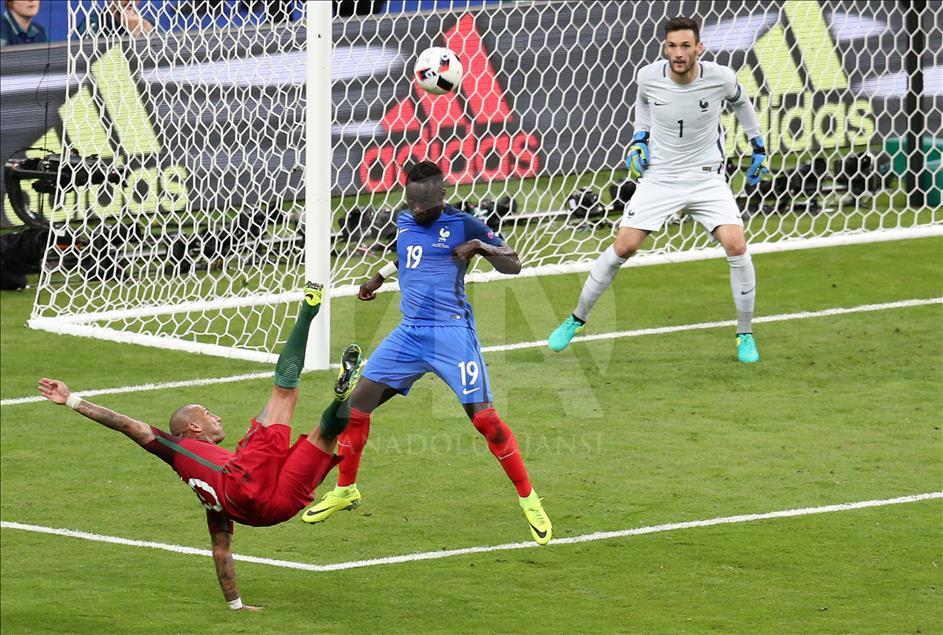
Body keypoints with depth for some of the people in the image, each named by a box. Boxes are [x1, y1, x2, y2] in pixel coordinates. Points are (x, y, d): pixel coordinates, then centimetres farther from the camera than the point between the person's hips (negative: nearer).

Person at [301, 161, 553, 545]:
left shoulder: (462, 226, -6)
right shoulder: (404, 222, 12)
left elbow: (513, 265, -6)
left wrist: (482, 247, -22)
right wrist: (380, 277, 27)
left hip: (452, 332, -6)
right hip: (409, 333, 6)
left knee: (483, 418, -12)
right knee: (357, 404, 0)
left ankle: (529, 501, 2)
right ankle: (345, 491, 17)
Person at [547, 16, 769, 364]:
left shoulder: (720, 77, -16)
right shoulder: (649, 76, -13)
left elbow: (740, 101, 9)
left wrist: (758, 147, 13)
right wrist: (640, 138, 2)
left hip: (707, 178, -1)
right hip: (659, 176, 1)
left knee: (737, 247, -17)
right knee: (623, 247, -6)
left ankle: (745, 335, 2)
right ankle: (577, 319, 15)